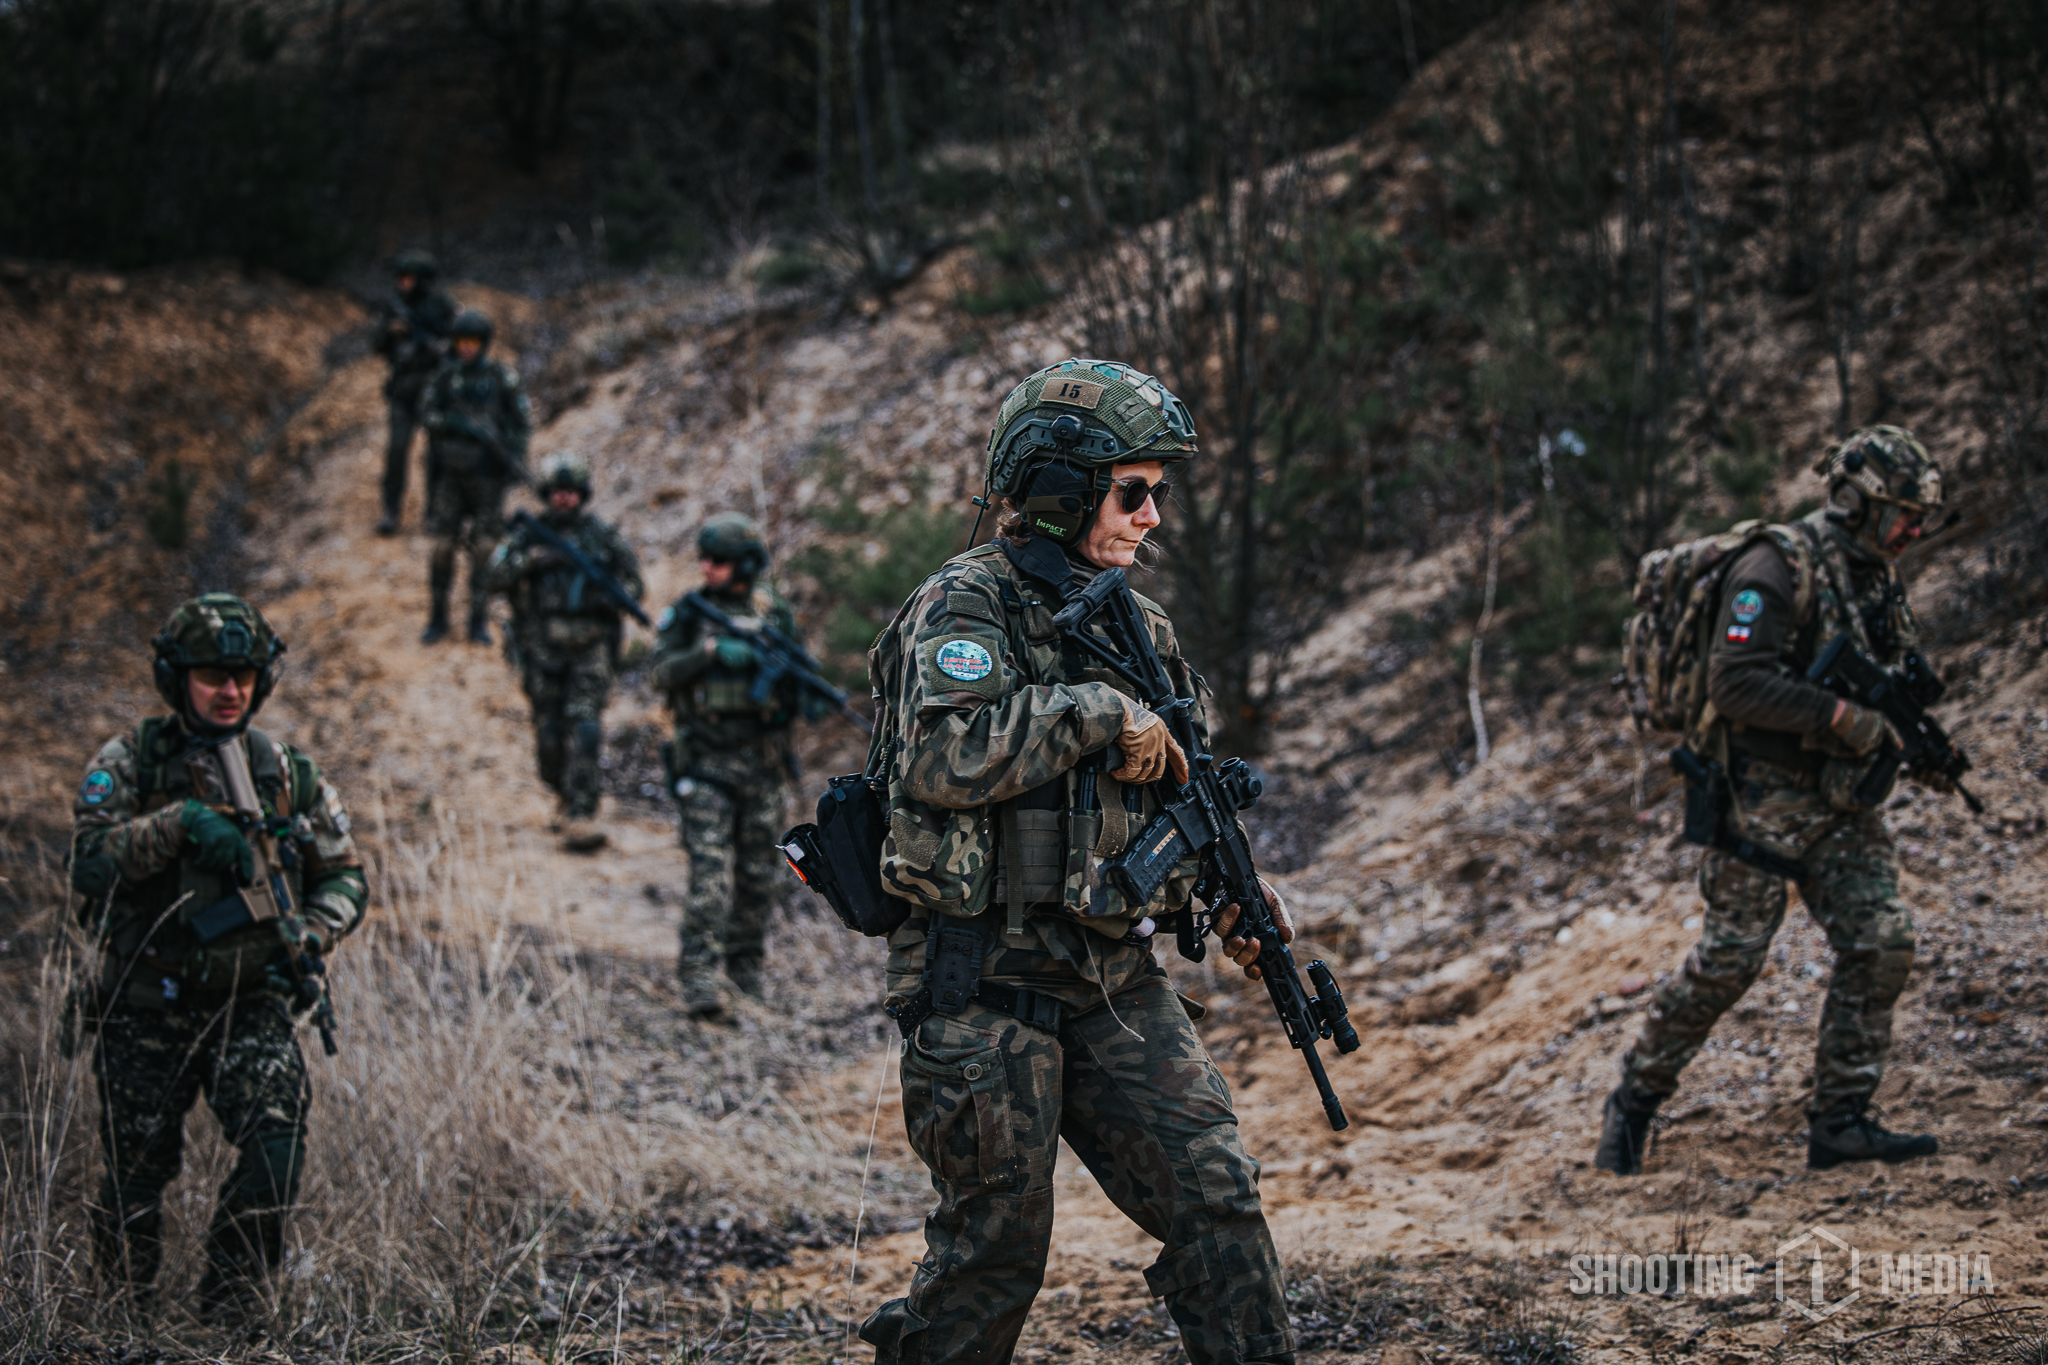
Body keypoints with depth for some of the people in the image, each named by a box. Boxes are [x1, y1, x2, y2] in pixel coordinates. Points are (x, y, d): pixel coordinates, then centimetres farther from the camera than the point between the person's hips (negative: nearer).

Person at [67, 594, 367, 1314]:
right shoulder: (128, 763, -2)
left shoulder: (288, 773, 6)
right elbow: (89, 863, -16)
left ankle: (226, 1308, -8)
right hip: (147, 1008, -1)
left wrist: (308, 931, -7)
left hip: (252, 1003, 1)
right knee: (136, 1174, 7)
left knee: (277, 1143, -22)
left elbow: (346, 875, 13)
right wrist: (180, 821, -28)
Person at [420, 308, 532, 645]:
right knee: (443, 545, 0)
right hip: (450, 473, 1)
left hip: (487, 474, -1)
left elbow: (523, 421, 0)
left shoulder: (502, 377, -2)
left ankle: (479, 622, 9)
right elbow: (428, 415, -2)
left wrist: (517, 459, -11)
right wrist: (458, 423, -20)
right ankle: (438, 618, 12)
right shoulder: (444, 377, 3)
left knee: (483, 547, -1)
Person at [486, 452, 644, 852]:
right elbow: (495, 576, -4)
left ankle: (579, 819, -20)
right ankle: (567, 796, 32)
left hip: (590, 647, -1)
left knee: (585, 727, -15)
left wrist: (612, 595, -11)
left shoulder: (604, 535, 6)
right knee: (549, 736, 4)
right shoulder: (529, 535, 7)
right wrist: (530, 560, -19)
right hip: (543, 649, 1)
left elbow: (634, 582, 11)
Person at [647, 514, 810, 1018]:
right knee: (710, 868, -12)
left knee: (759, 872, 9)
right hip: (706, 762, -3)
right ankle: (702, 978, -15)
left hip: (763, 761, 3)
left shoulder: (776, 614, 7)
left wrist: (803, 697, -8)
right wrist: (712, 651, -21)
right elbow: (659, 672, -8)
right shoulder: (688, 613, 2)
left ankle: (744, 965, 24)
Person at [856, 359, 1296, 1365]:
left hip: (1113, 974, 7)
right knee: (997, 1241, 1)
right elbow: (947, 758, -28)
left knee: (1213, 1188, -1)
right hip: (986, 985, -7)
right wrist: (1096, 713, -24)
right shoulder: (966, 606, -10)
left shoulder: (1130, 619, 14)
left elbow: (1169, 784, 25)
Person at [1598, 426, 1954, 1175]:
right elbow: (1734, 683, -25)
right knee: (1728, 961, -3)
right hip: (1764, 798, -8)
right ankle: (1634, 1102, 14)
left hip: (1842, 802, 8)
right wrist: (1843, 717, -27)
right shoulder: (1777, 568, -16)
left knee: (1883, 945, -2)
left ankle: (1840, 1121, 5)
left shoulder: (1878, 579, 11)